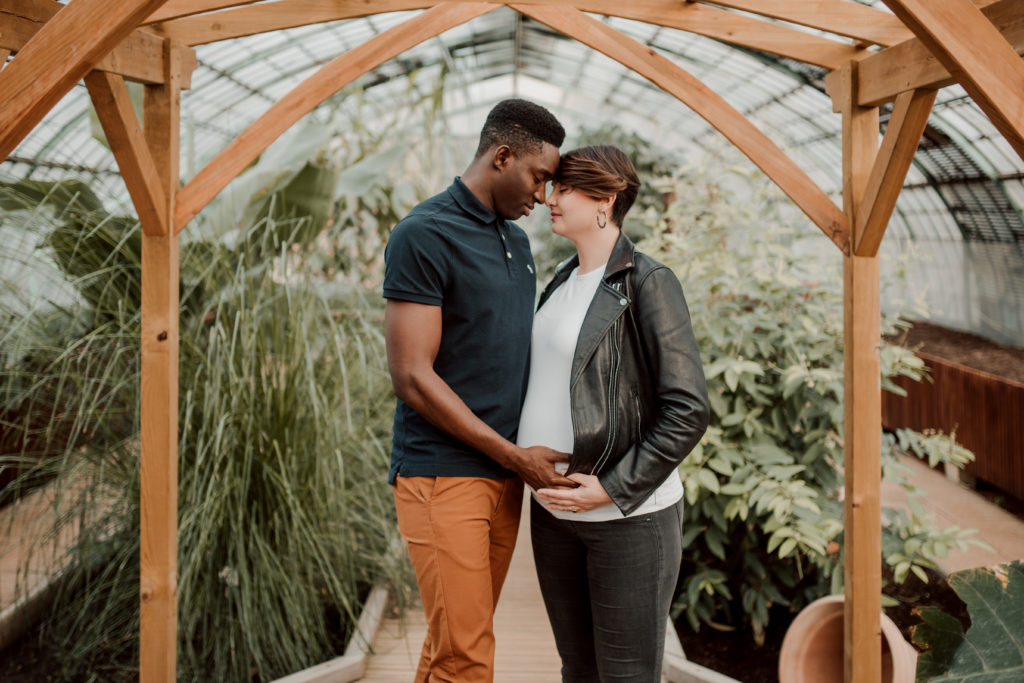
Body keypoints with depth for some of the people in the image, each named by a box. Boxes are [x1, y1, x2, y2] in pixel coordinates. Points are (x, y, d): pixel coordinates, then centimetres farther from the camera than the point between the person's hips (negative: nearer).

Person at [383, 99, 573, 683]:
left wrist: (536, 450, 11)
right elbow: (413, 377, -15)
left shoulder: (516, 240, 15)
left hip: (503, 476, 8)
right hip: (443, 475, -7)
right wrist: (517, 457, -13)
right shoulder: (423, 236, -11)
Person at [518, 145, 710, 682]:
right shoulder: (564, 280, 11)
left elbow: (688, 410, -16)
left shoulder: (647, 283, -12)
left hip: (628, 513, -7)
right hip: (554, 510, 7)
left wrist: (615, 488, -18)